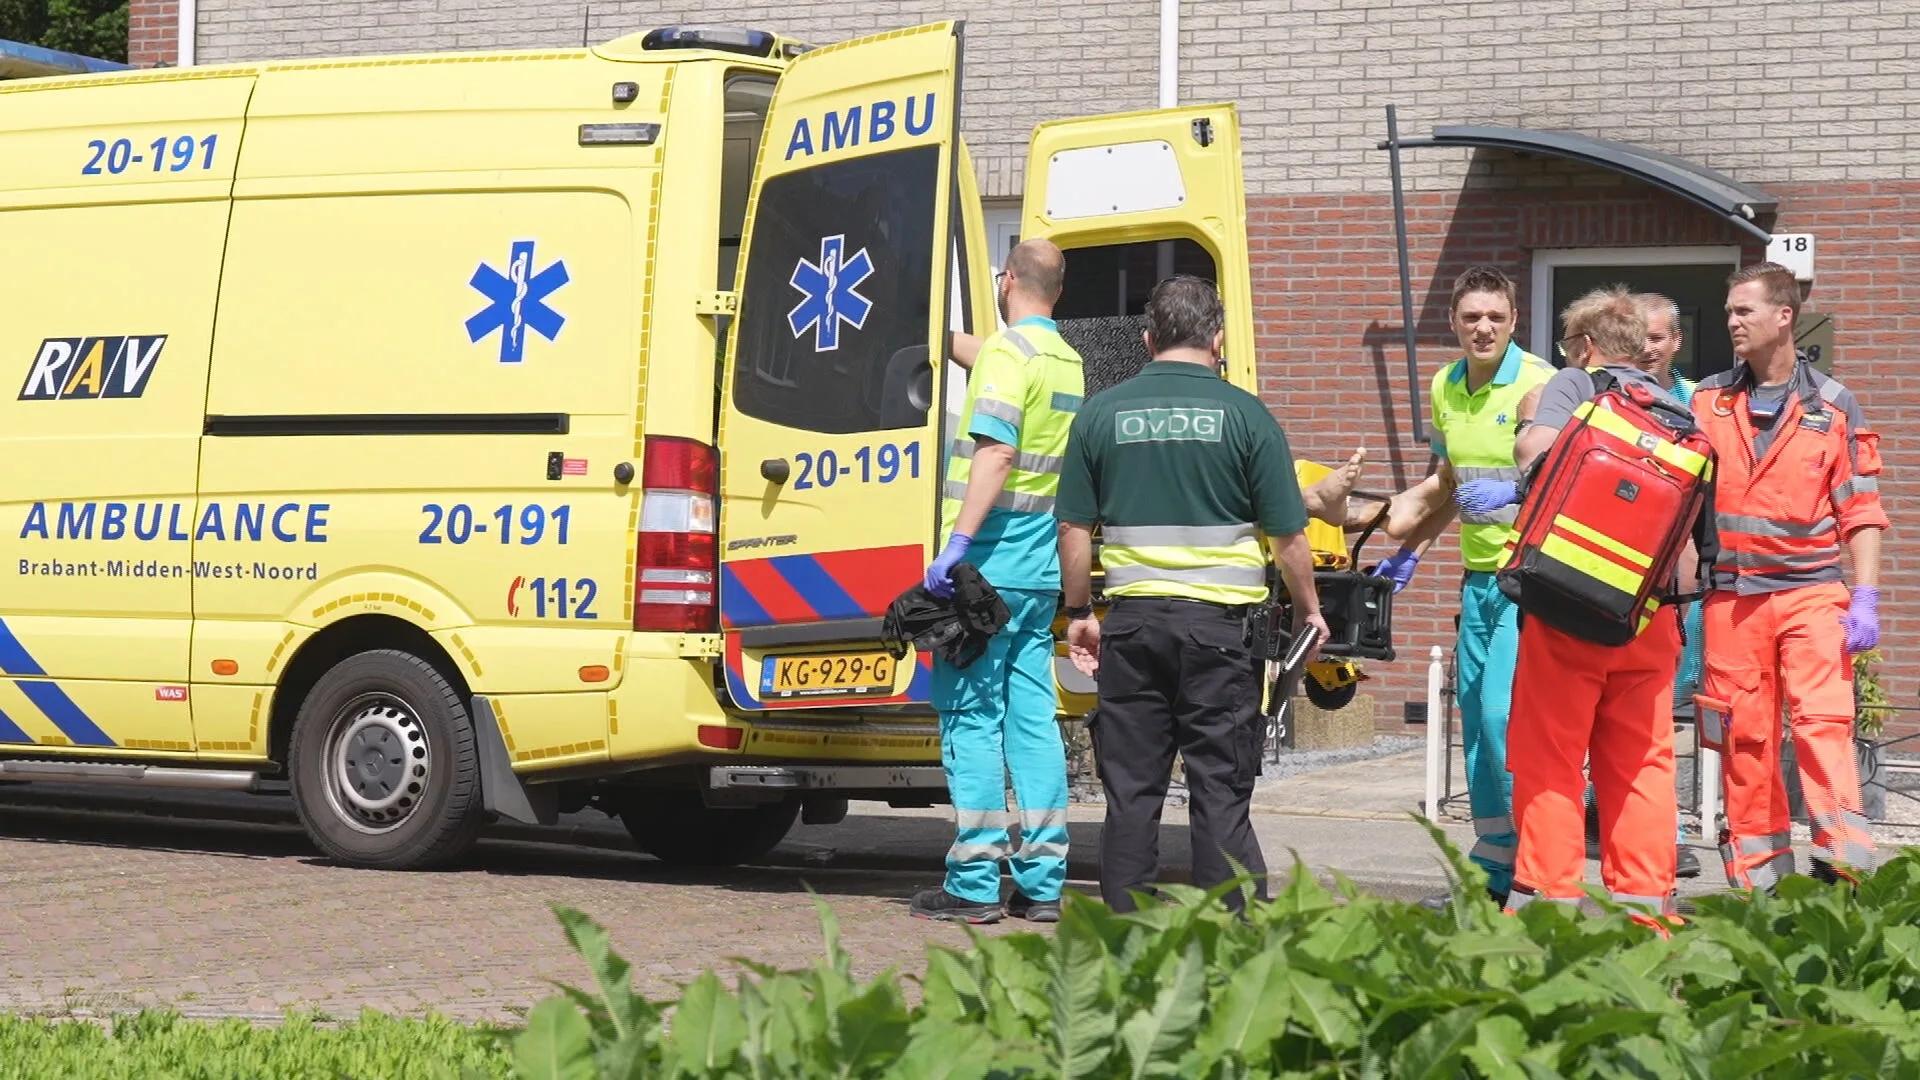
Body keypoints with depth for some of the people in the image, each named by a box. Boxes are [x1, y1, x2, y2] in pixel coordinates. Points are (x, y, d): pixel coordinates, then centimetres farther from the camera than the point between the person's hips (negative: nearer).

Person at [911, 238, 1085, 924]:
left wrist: (957, 543, -24)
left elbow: (997, 453, -21)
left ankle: (973, 885, -5)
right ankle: (1041, 884, 9)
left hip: (989, 564, -8)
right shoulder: (1067, 361, 16)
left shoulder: (1008, 352, -10)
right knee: (1033, 720, 9)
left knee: (971, 720, -5)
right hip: (1042, 571, 8)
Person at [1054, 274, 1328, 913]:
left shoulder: (1102, 413, 3)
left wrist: (1078, 612, 18)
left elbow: (1075, 529, 6)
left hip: (1132, 621, 2)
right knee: (1221, 789, 2)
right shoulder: (1245, 415, -3)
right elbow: (1288, 535, -1)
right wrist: (1309, 610, 13)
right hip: (1217, 621, -2)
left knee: (1130, 787, 7)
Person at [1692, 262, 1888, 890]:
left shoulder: (1833, 407, 5)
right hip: (1730, 596, 2)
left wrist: (1865, 599, -4)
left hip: (1811, 589, -2)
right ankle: (1755, 876, 7)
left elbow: (1861, 512, 5)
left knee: (1823, 720, -15)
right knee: (1745, 733, 2)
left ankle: (1843, 857, -18)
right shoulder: (1705, 403, 11)